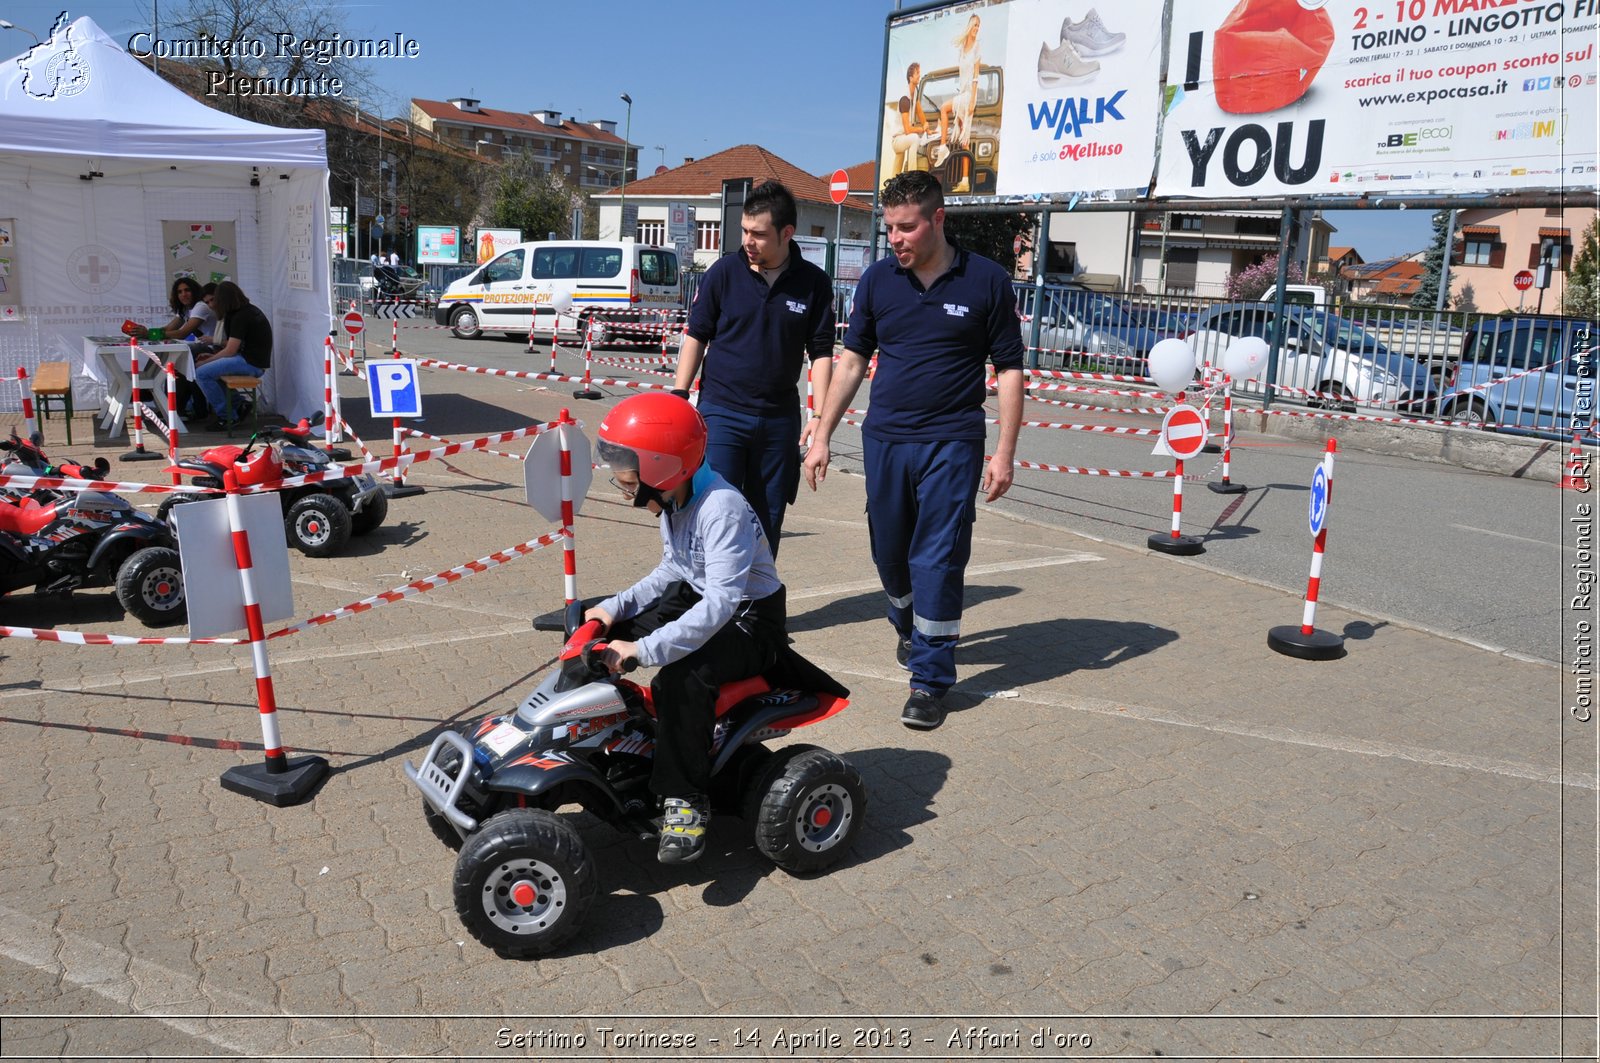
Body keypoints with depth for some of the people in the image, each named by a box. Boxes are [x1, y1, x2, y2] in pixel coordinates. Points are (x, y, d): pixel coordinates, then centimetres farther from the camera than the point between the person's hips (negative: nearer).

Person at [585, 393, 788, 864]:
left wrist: (644, 649, -40)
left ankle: (686, 799, -19)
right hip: (695, 598, 10)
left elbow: (720, 604, -36)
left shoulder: (722, 510, -28)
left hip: (749, 621, -10)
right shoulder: (675, 502, 1)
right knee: (600, 636, 2)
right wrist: (615, 607, -1)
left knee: (682, 678, -35)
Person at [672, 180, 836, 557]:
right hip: (721, 410, -1)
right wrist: (678, 397, -1)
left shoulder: (814, 283, -1)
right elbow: (696, 336, 4)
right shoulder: (724, 271, -3)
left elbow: (821, 354, 2)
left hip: (779, 417, 2)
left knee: (767, 520, 10)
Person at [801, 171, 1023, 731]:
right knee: (890, 553, 14)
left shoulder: (987, 280, -3)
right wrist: (822, 436, 6)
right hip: (884, 438, 4)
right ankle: (909, 628, 43)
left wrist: (1004, 452, -6)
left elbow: (1009, 369, 0)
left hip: (952, 443, -3)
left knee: (938, 560, -4)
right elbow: (852, 360, 10)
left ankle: (931, 678, 7)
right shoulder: (877, 279, 5)